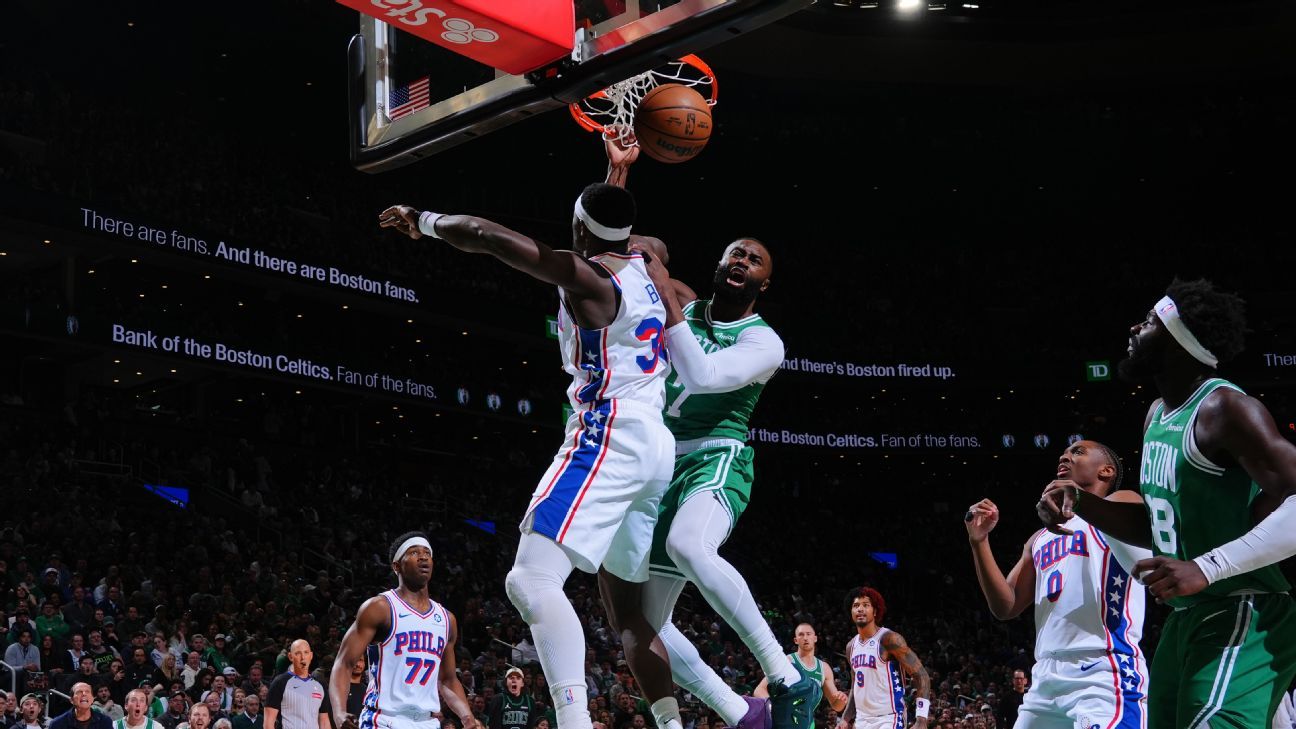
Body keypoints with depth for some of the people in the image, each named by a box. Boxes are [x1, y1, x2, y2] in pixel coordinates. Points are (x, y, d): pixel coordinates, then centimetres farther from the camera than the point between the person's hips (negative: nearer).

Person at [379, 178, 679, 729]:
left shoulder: (586, 276, -11)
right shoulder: (644, 266, 13)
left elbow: (483, 235, -16)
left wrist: (424, 221, 1)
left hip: (609, 441, -10)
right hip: (654, 447, 10)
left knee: (530, 582, -19)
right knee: (626, 607, 18)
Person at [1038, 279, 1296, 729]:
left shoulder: (1224, 408, -15)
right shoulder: (1157, 414, 15)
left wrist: (1206, 568, -32)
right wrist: (1079, 501, 8)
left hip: (1244, 622, -10)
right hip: (1185, 620, 10)